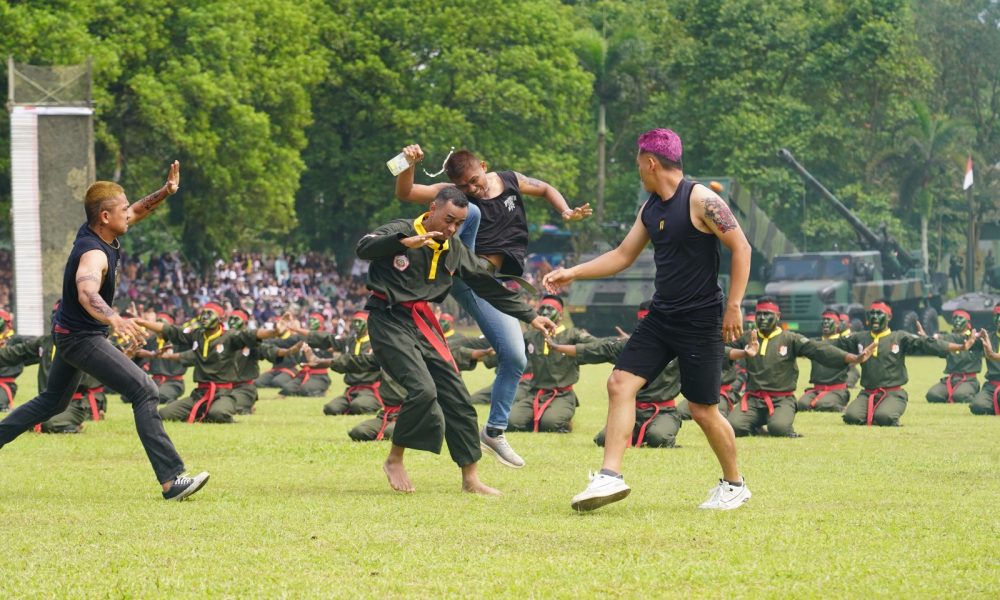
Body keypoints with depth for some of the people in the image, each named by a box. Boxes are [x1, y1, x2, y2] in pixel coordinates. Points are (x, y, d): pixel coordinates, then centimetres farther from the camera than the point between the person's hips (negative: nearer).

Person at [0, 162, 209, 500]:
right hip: (82, 339, -10)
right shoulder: (94, 253, -30)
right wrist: (115, 319, -71)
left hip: (69, 333, 10)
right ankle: (171, 481, -23)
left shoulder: (95, 231, -2)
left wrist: (166, 192, -1)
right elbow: (87, 294, -51)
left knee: (53, 402, 26)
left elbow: (136, 213, 17)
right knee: (145, 392, -17)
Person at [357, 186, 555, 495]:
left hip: (423, 324, 7)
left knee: (456, 397, 3)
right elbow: (364, 249, -27)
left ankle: (471, 478, 12)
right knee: (423, 390, -22)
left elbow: (488, 286, 16)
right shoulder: (400, 231, -9)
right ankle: (394, 460, -2)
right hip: (389, 321, -7)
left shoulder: (455, 251, 10)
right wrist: (407, 242, -43)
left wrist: (530, 316, 14)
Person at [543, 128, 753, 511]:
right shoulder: (650, 208, 10)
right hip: (660, 317, 8)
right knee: (620, 383, -6)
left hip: (700, 321, -8)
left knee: (703, 411, -1)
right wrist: (573, 273, 12)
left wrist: (733, 306, -16)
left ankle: (734, 485, 19)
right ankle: (610, 477, -7)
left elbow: (741, 247, -14)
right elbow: (623, 255, 20)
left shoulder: (701, 200, -14)